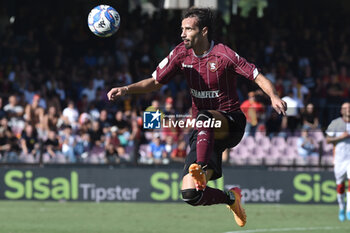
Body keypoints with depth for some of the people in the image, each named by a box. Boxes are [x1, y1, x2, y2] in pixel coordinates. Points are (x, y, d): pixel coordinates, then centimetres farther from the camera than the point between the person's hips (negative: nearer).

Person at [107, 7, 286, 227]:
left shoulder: (223, 54, -12)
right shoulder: (181, 54, 3)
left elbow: (258, 77, -14)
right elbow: (155, 82, 9)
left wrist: (274, 97, -33)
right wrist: (126, 89, -8)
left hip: (230, 122, -5)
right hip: (205, 133, 5)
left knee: (204, 117, -41)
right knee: (190, 194, -8)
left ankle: (200, 169, -48)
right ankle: (231, 198, 20)